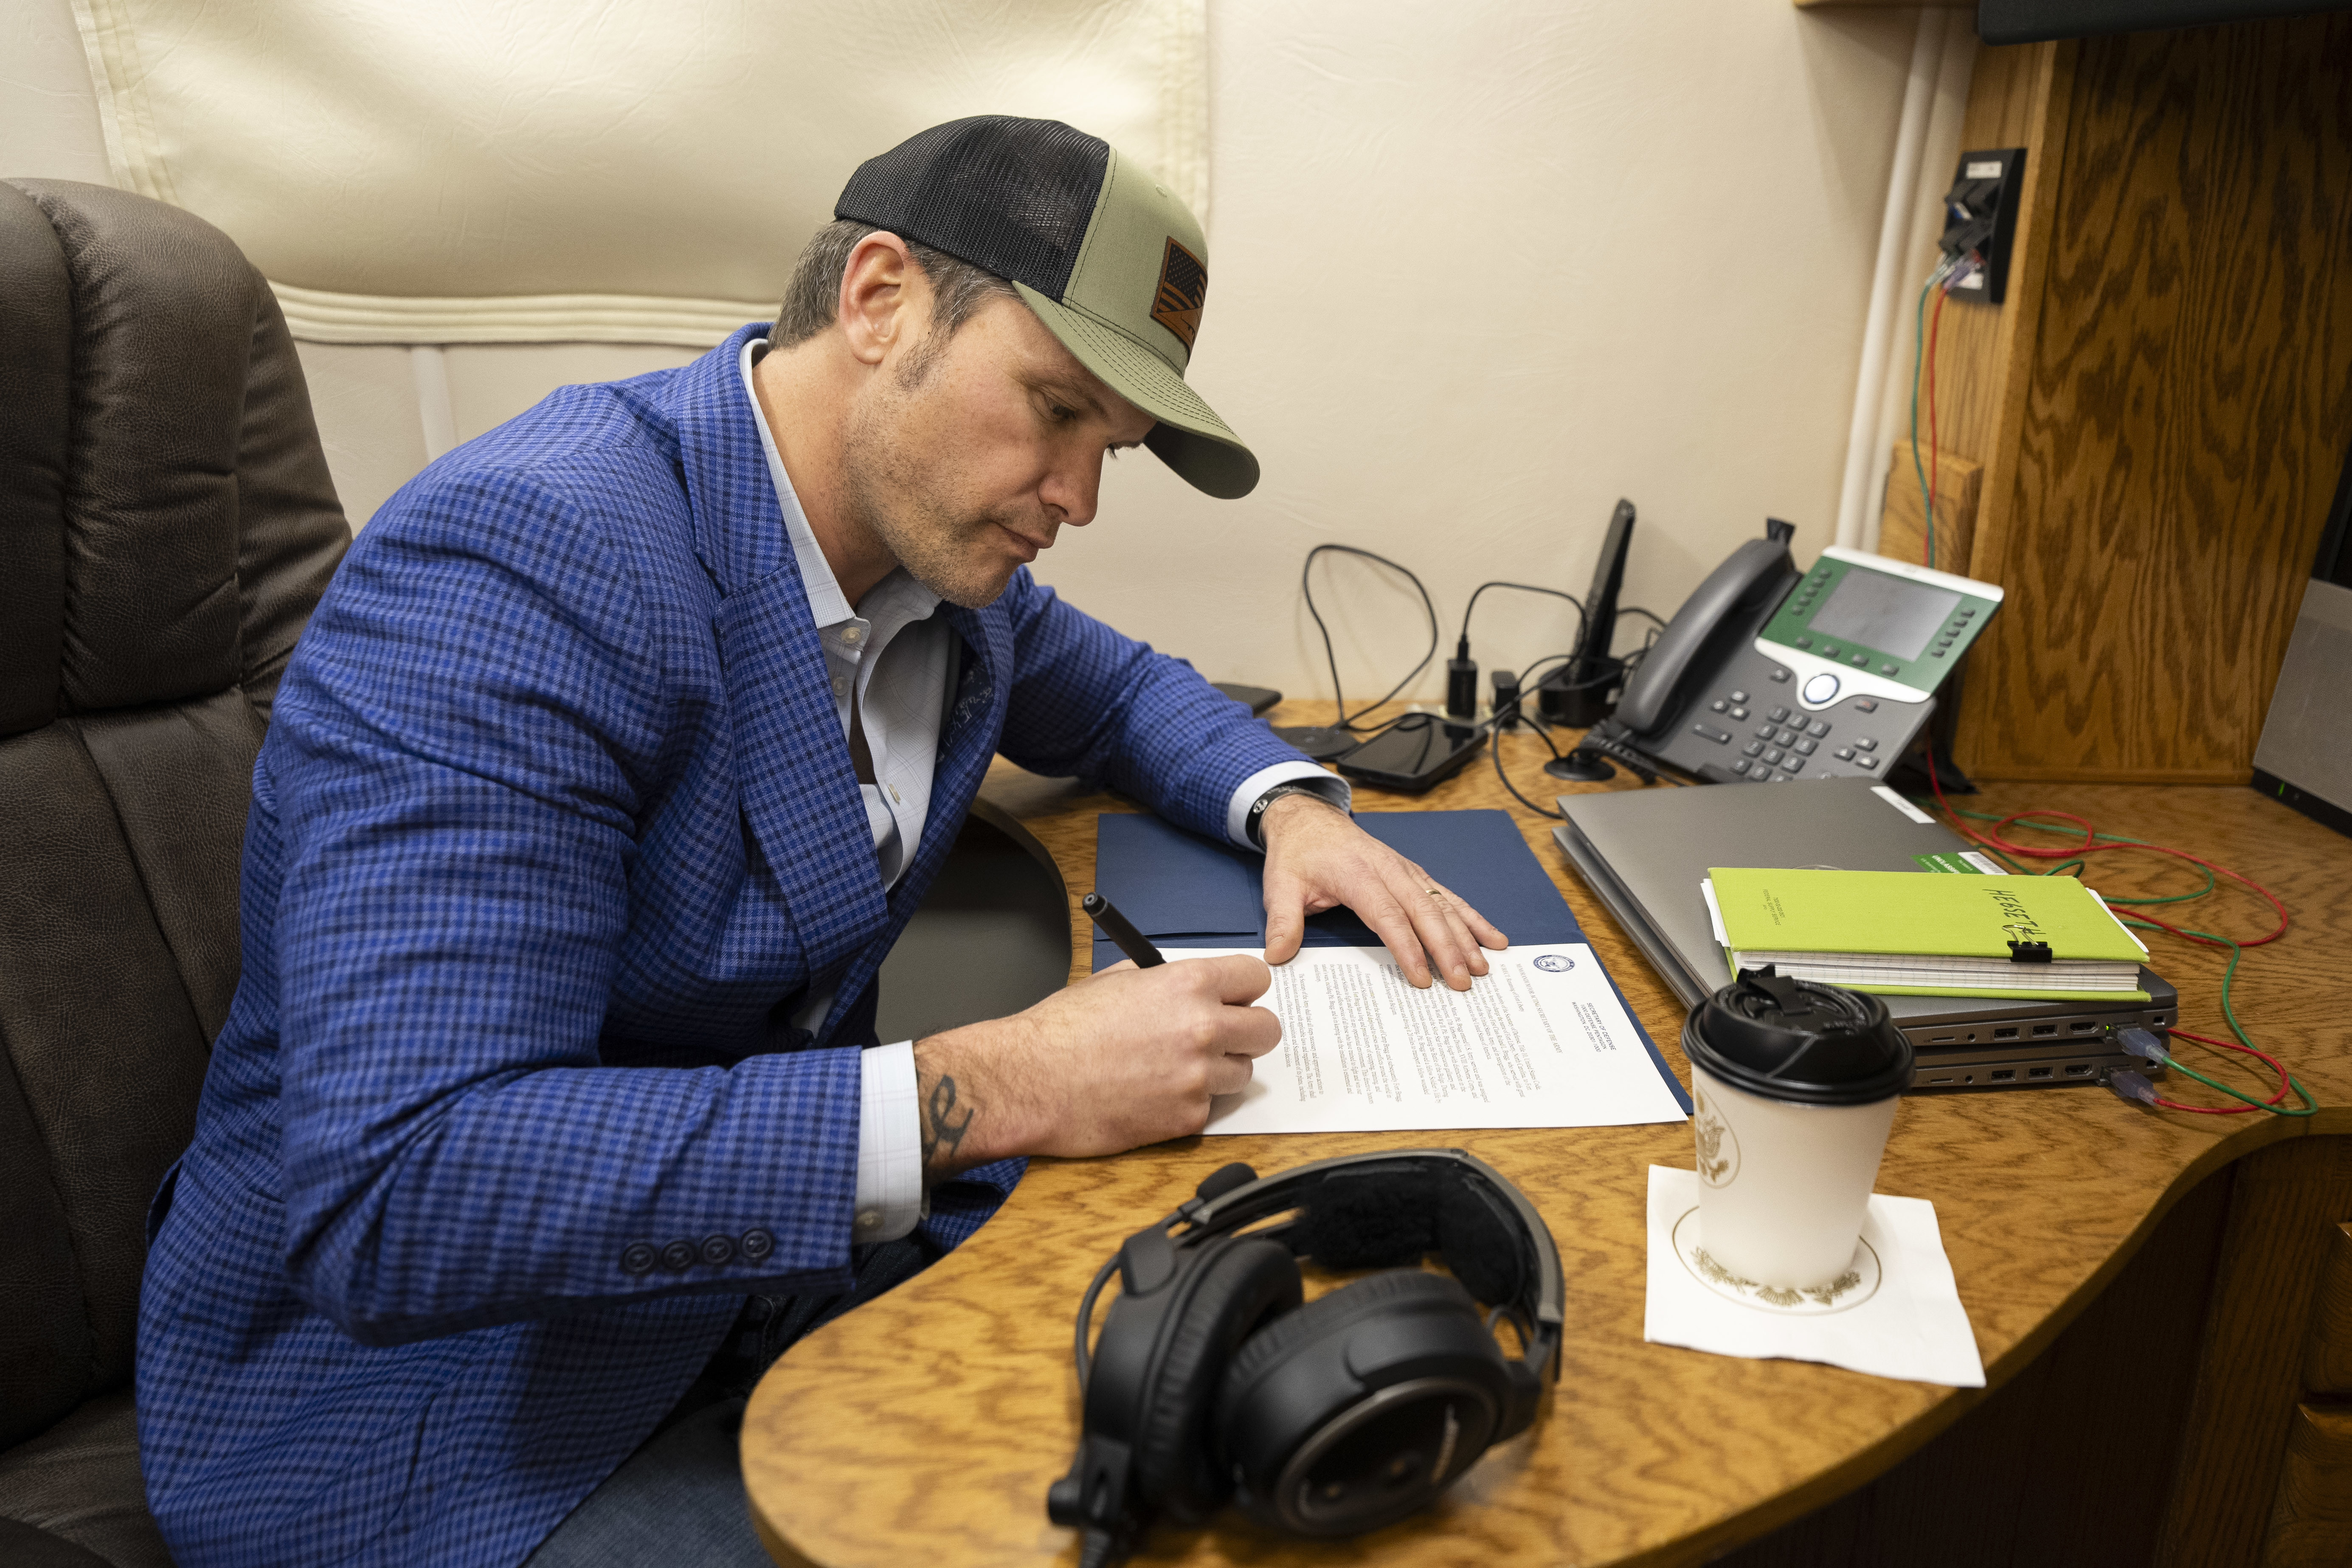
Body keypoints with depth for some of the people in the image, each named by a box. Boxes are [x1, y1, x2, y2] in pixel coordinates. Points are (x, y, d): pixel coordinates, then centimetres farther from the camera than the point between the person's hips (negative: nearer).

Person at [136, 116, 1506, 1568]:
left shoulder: (938, 537, -2)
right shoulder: (512, 565, -27)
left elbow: (1114, 690, 19)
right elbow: (394, 1197, -33)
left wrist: (1288, 805, -3)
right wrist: (993, 1090, -35)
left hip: (806, 1229, 7)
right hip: (465, 1398, -6)